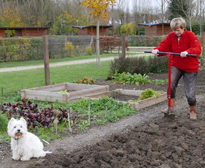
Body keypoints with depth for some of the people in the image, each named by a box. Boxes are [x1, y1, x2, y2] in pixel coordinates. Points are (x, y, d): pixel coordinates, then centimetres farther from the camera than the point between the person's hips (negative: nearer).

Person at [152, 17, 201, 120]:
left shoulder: (191, 36, -11)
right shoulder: (171, 36, 1)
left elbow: (197, 49, -21)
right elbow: (164, 45, -5)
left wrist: (187, 52, -41)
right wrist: (157, 50, -28)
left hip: (190, 67, -3)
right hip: (176, 65, 3)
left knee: (190, 93, -4)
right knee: (171, 84, -23)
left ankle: (192, 111, 22)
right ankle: (171, 108, -10)